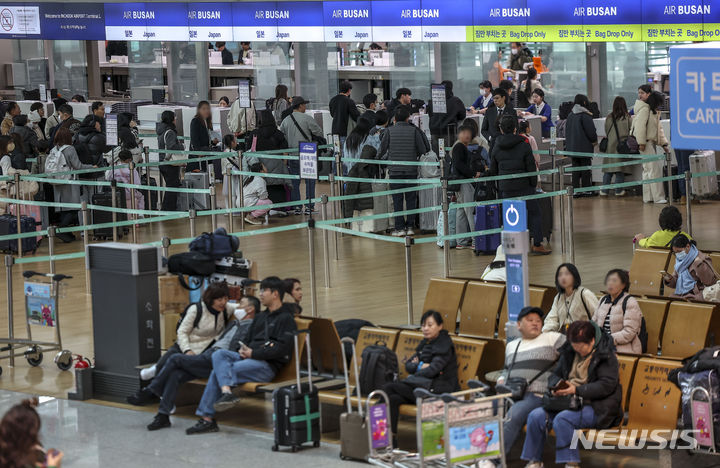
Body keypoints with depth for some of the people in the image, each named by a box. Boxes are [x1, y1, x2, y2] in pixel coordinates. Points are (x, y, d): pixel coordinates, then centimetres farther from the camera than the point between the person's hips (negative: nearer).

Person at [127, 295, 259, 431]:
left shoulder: (250, 326, 1)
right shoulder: (233, 323, 29)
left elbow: (236, 349, -12)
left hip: (216, 360, -8)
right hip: (208, 355, 8)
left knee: (175, 358, -13)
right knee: (175, 375, -12)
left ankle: (150, 392, -1)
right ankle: (163, 415, -13)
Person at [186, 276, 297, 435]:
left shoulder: (286, 319, -2)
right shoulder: (260, 317, 26)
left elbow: (282, 349, -13)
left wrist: (253, 353, -14)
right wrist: (244, 350, 3)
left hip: (267, 365, -8)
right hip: (249, 358, 8)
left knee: (217, 372, -20)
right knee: (219, 354, -20)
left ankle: (207, 418, -19)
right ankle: (227, 392, -37)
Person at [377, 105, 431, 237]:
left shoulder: (390, 131, -3)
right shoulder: (414, 130, -3)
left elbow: (382, 149, 1)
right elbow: (423, 150, -1)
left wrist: (381, 158, 22)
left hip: (395, 170, 0)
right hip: (411, 170, 0)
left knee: (397, 200, 4)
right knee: (411, 199, 10)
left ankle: (399, 227, 2)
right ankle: (410, 226, 9)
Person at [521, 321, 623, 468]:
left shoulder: (606, 356, -6)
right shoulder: (569, 352, 13)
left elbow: (607, 385, -16)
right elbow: (555, 374, 23)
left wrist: (577, 390, -21)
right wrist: (556, 386, -3)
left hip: (597, 407, -7)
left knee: (562, 419, -33)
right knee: (536, 416, -14)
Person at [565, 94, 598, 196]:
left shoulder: (570, 116, 8)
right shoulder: (585, 115, -13)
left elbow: (567, 131, 13)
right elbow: (590, 130, -13)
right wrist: (594, 140, 5)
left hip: (572, 147, 6)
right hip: (585, 147, -6)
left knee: (575, 169, 8)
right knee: (585, 167, 1)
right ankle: (586, 190, 4)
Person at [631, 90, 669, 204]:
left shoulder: (654, 112, 20)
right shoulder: (644, 109, -12)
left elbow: (659, 128, 22)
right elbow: (640, 126, -20)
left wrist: (663, 143, 14)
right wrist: (641, 143, -23)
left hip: (650, 142, 10)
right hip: (645, 143, -10)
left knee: (648, 169, 11)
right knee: (654, 168, -13)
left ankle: (648, 197, 15)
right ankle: (658, 197, -14)